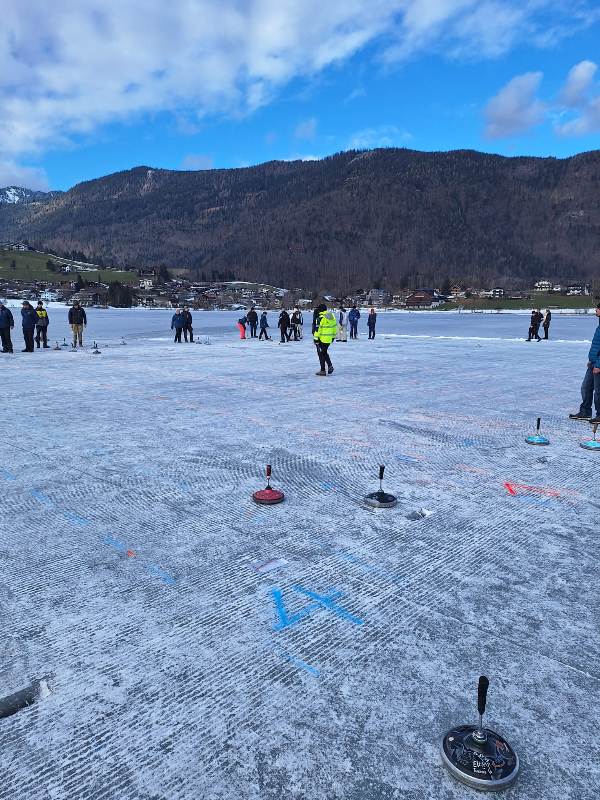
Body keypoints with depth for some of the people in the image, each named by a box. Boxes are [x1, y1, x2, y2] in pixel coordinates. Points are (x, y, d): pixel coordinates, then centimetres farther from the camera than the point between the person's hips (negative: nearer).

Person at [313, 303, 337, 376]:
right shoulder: (332, 316, 7)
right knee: (324, 352, 23)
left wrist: (316, 338, -13)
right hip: (329, 339, 7)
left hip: (322, 339, -7)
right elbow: (334, 326, 14)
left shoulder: (321, 318, -16)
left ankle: (322, 371, 7)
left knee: (321, 354, 4)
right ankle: (330, 365, 10)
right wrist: (333, 336, 23)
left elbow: (318, 328, -18)